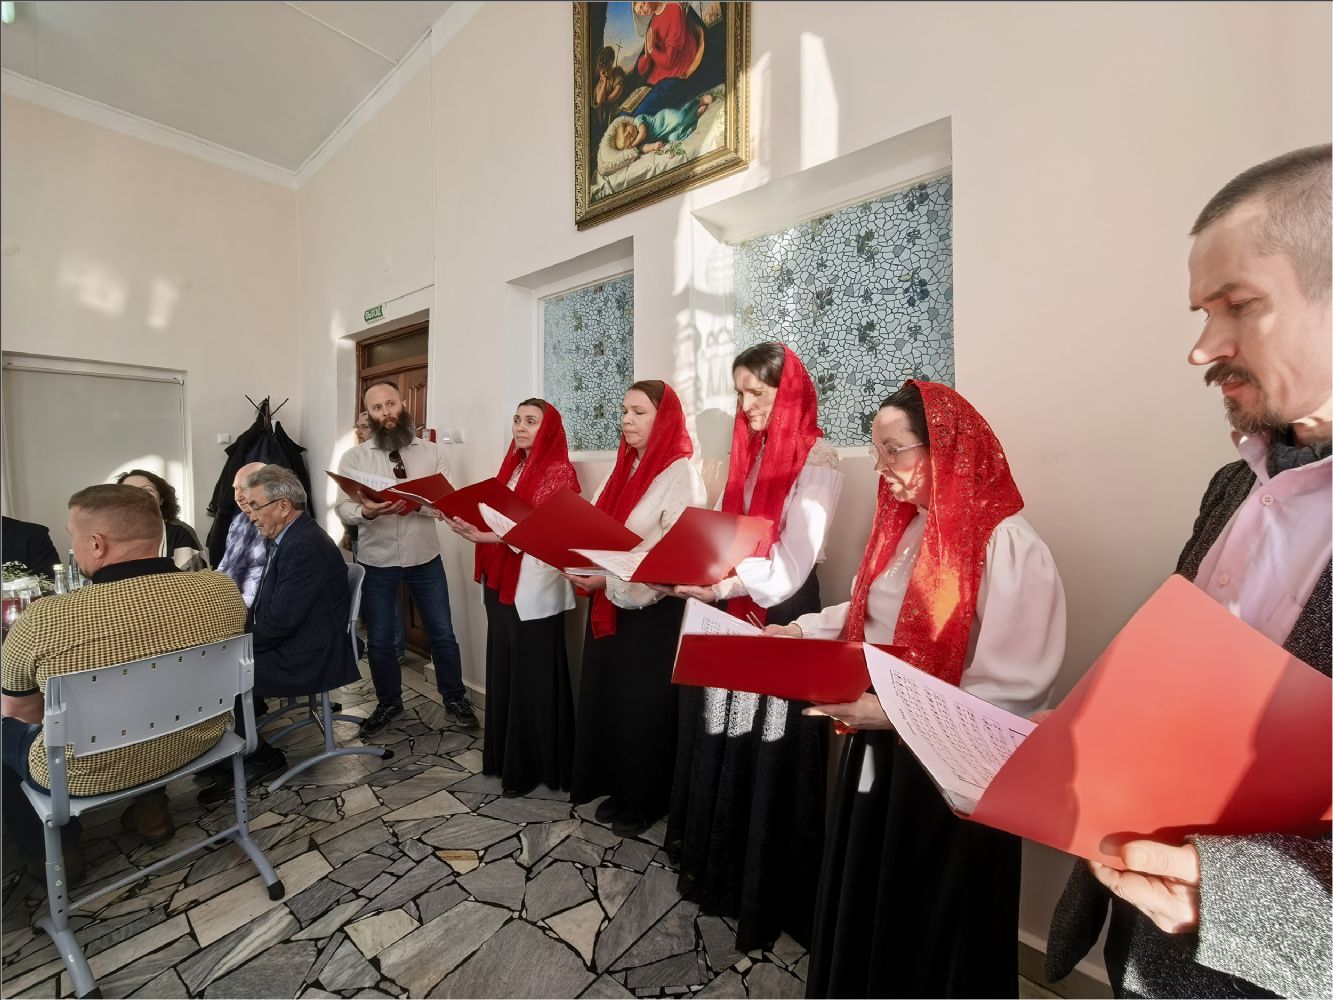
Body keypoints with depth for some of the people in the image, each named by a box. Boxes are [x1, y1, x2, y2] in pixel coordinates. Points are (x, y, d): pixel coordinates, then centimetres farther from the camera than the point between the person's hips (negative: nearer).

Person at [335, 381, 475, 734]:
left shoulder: (432, 452, -1)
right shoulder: (354, 458, 0)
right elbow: (343, 509, -9)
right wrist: (366, 511, -31)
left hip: (425, 558, 0)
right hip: (376, 562, 1)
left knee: (443, 635, 9)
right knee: (379, 641, 14)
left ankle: (455, 698, 30)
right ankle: (388, 703, 38)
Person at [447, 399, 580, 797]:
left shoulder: (559, 471, -9)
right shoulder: (512, 466, 15)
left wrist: (487, 536, -24)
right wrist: (471, 523, -1)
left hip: (533, 588, -7)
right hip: (500, 581, 8)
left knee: (532, 678, 4)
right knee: (503, 671, 16)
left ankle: (531, 765, 21)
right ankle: (505, 755, 33)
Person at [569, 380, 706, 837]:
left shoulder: (681, 474, -13)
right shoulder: (624, 469, 11)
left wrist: (610, 580, -23)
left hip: (653, 611, -7)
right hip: (608, 605, 7)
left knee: (643, 705, 8)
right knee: (606, 697, 15)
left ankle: (647, 799, 31)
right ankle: (618, 788, 37)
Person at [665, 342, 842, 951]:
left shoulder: (817, 460, -10)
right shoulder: (747, 455, 13)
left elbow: (793, 561, -19)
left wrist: (725, 583, -31)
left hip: (781, 624, -7)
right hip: (730, 621, 7)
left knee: (768, 759, 5)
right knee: (722, 748, 17)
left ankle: (767, 895, 28)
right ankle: (719, 870, 40)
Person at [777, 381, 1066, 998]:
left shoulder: (1009, 546, -20)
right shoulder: (903, 528, 4)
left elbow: (1010, 693, -22)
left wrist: (894, 712, -28)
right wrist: (801, 632, 1)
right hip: (878, 751, 7)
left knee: (928, 929, 17)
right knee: (864, 901, 24)